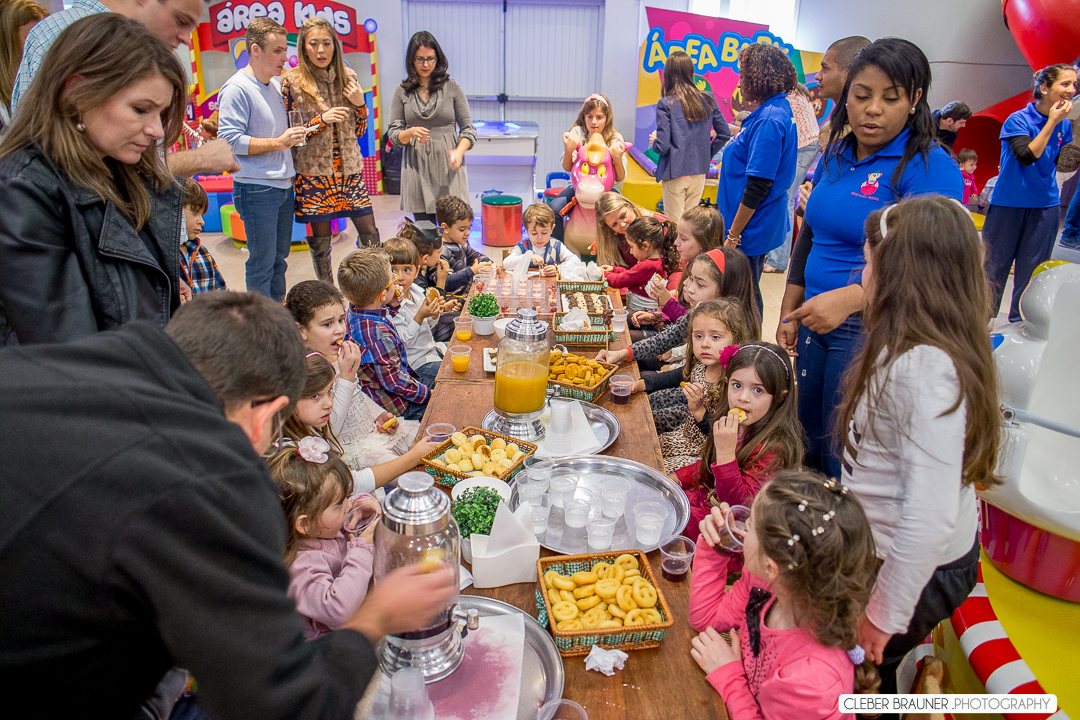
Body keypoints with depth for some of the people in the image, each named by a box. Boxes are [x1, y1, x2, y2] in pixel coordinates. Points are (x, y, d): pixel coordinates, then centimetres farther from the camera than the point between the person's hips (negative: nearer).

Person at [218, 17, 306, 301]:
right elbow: (230, 139, -18)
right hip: (256, 189, -8)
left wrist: (294, 135, 11)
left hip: (283, 185, 8)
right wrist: (278, 142, -19)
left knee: (279, 256, 15)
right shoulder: (237, 88, -11)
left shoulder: (275, 86, 16)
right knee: (262, 261, -2)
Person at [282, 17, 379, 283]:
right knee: (320, 241, 3)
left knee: (370, 234, 3)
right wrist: (321, 120, -15)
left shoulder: (347, 77, 8)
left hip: (349, 169, 3)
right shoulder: (291, 81, -4)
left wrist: (360, 104, -5)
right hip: (313, 172, -3)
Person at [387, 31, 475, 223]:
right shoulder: (402, 92, 8)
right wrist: (411, 133, -14)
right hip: (417, 169, 1)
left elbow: (468, 128, 5)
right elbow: (394, 134, 8)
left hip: (448, 166, -1)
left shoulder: (452, 88, 5)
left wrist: (459, 151, -14)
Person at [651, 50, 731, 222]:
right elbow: (725, 133, 8)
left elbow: (662, 147, -14)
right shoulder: (708, 100, 3)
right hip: (699, 172, 5)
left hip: (675, 173, -4)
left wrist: (654, 141, 7)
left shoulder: (666, 104, -12)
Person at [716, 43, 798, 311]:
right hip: (759, 225, 10)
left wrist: (732, 235, -19)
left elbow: (758, 187, -23)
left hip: (751, 229, -10)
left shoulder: (769, 121, -20)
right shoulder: (780, 109, 11)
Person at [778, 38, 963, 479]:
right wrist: (789, 315, 13)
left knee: (844, 461, 4)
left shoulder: (930, 166, -13)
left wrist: (849, 298, -37)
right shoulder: (835, 156, 9)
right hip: (816, 323, 7)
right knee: (806, 447, 17)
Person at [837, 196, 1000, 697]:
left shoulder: (925, 371, -31)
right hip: (889, 549, 8)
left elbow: (931, 515, -32)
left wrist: (886, 612, -21)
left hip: (920, 568, -8)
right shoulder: (914, 350, -1)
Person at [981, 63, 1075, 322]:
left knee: (1031, 270, 6)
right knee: (995, 265, 3)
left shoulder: (1064, 125, 7)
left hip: (1046, 207, 4)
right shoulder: (1017, 120, -8)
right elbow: (1027, 155, -20)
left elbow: (1061, 164, 13)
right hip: (1009, 204, -4)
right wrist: (1052, 122, -16)